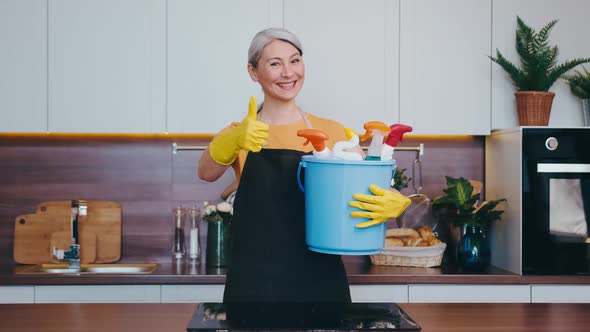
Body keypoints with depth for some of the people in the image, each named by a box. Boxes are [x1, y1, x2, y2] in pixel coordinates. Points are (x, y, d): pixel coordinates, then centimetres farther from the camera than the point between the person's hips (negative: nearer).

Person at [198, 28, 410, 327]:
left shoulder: (331, 133, 3)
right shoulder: (238, 136, 2)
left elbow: (376, 194, -1)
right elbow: (207, 172, -18)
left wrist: (394, 204, -25)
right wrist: (234, 141, -39)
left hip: (322, 289, 1)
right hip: (253, 292, -1)